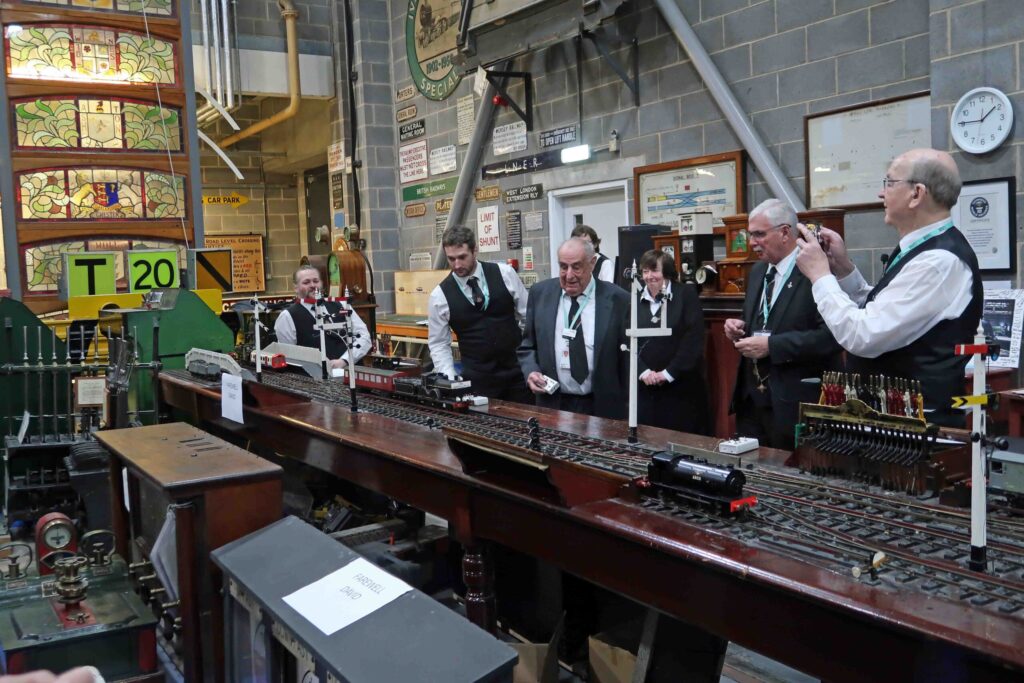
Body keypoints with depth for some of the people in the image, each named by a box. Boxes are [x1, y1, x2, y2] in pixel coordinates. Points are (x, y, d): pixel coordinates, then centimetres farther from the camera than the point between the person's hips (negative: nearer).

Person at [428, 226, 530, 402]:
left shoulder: (505, 274, -3)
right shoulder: (440, 296, -5)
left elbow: (529, 315, 4)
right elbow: (438, 344, 2)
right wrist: (451, 382, -10)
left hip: (518, 370, 1)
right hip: (478, 379, -1)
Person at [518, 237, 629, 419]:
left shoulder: (617, 299, -7)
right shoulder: (540, 293, 1)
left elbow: (628, 356, -1)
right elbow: (528, 345, 10)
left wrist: (629, 407, -2)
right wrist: (531, 371, -9)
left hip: (602, 407, -2)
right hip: (553, 405, 2)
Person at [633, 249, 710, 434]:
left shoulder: (687, 295, 0)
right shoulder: (635, 300, 10)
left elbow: (694, 338, -8)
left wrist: (669, 373, -13)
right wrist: (643, 371, -11)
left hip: (681, 387, -3)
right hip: (645, 388, 3)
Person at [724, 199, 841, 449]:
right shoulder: (758, 271, 13)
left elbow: (830, 335, -22)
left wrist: (771, 345, -22)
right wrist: (739, 328, 2)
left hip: (795, 403, -7)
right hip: (751, 398, 7)